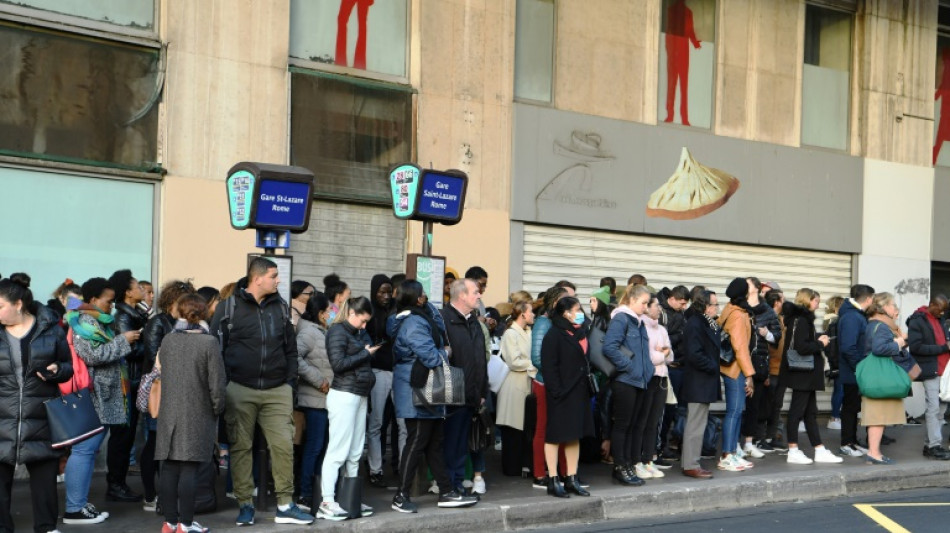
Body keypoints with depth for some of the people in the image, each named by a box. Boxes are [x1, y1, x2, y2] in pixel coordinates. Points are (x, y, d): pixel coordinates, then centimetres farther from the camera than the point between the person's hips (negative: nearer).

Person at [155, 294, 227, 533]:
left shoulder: (167, 340, 2)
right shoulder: (209, 342, -12)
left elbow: (163, 370, 11)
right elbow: (217, 382, -11)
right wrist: (218, 409, 2)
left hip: (169, 413, 4)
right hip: (197, 415, -4)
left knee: (169, 468, 8)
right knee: (189, 470, -2)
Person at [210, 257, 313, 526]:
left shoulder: (280, 307, 10)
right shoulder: (229, 307, -3)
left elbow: (290, 348, 15)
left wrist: (290, 381, 8)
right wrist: (222, 386, -6)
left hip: (277, 390, 3)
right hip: (240, 390, -3)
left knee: (283, 445, -1)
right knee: (241, 447, 5)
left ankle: (285, 506, 7)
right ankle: (245, 504, 15)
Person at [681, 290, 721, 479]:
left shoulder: (708, 324, 14)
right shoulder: (695, 324, -17)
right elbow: (694, 354, -24)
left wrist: (715, 365, 6)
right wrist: (712, 367, -14)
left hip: (705, 383, 10)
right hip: (698, 383, -10)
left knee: (697, 424, 14)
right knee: (696, 424, -6)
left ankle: (691, 462, 21)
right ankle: (691, 465, -2)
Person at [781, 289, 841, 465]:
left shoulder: (803, 318, 15)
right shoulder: (801, 320, -16)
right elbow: (802, 347, -24)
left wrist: (818, 340, 4)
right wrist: (820, 343, -11)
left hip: (805, 374, 10)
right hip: (802, 373, -10)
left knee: (810, 412, 12)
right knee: (797, 410, -4)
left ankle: (820, 451, 17)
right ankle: (793, 452, 1)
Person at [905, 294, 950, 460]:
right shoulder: (917, 321, -9)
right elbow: (915, 347, -17)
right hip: (930, 371, -8)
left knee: (937, 408, 9)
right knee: (934, 407, -8)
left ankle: (931, 443, 16)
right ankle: (934, 446, -4)